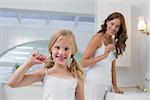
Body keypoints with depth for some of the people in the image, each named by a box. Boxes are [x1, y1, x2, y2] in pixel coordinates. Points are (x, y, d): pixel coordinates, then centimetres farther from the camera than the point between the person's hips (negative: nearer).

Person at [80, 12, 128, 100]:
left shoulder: (114, 42, 13)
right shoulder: (97, 38, -7)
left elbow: (112, 67, 15)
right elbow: (83, 63, -13)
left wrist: (115, 87, 10)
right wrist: (103, 56, -23)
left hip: (107, 84, 6)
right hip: (94, 82, -6)